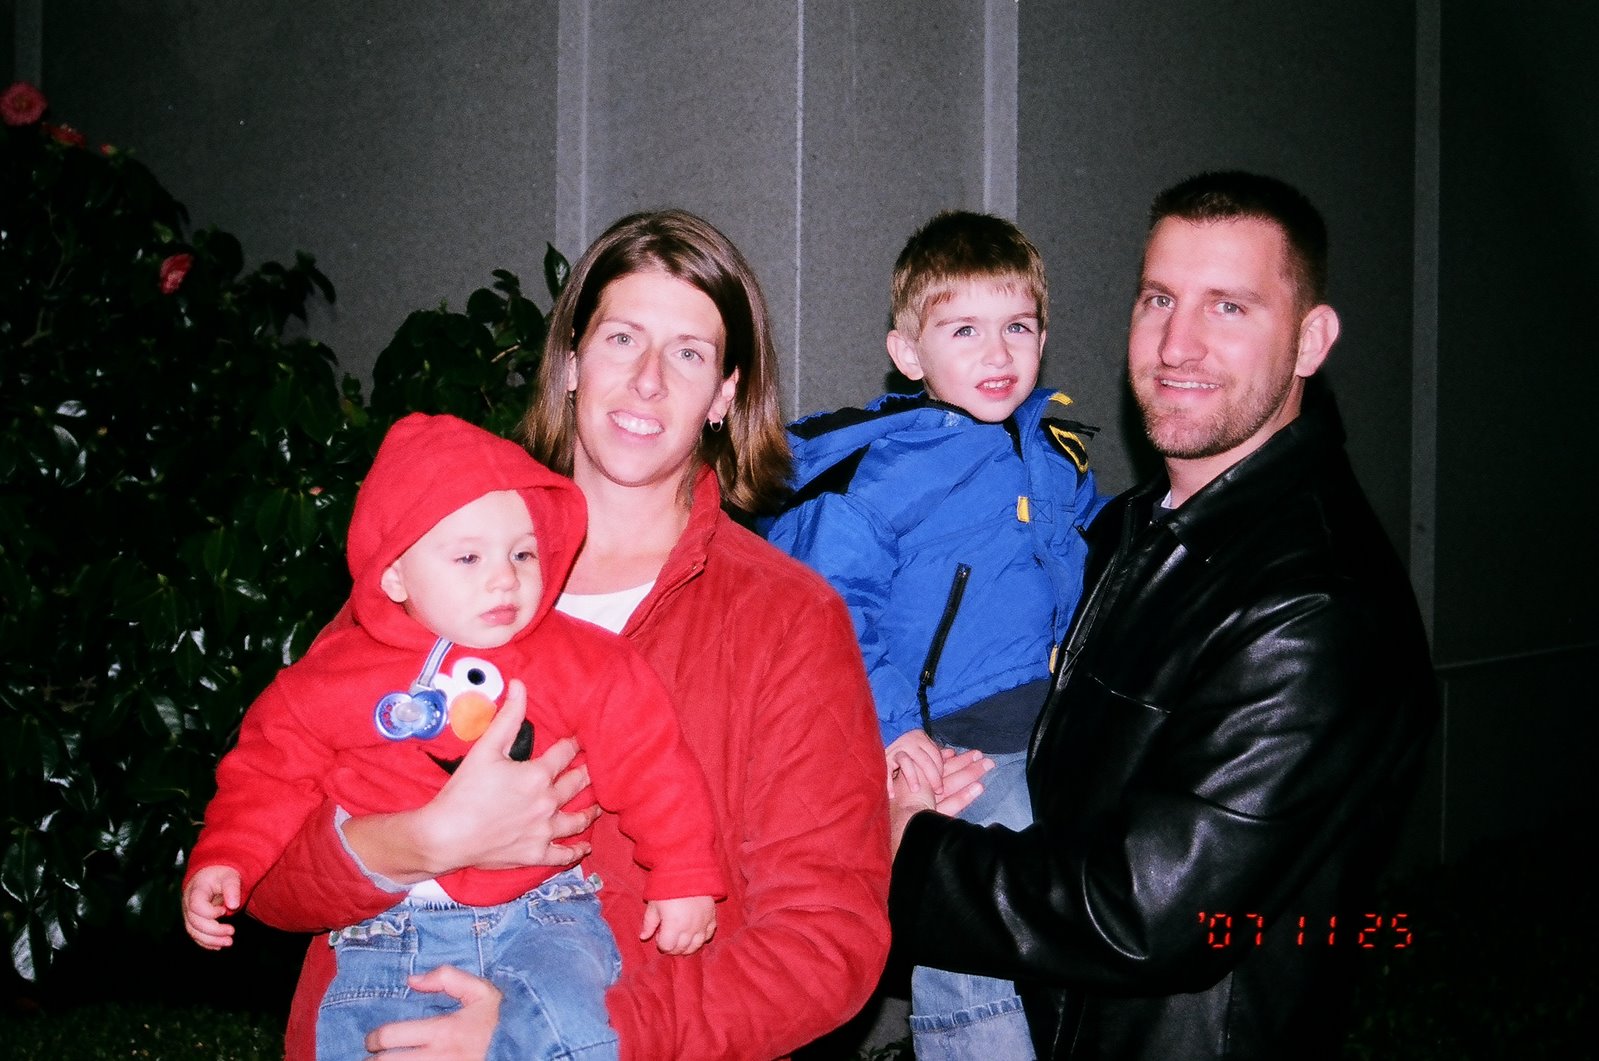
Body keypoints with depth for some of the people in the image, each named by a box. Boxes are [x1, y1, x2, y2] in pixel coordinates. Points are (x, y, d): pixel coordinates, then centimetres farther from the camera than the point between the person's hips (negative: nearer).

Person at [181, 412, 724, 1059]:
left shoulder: (582, 664, 1)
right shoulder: (333, 677, 2)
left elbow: (650, 763, 5)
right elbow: (271, 773, 11)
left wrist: (684, 876, 5)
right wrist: (222, 862, -1)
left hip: (541, 914, -1)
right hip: (390, 932, 1)